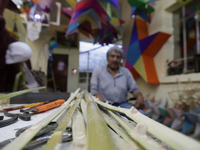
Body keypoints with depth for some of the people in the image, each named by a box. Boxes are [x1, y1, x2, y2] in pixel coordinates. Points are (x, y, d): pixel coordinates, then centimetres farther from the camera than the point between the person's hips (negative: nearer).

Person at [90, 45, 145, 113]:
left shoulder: (126, 72, 12)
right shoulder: (98, 70, 6)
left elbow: (134, 89, 10)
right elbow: (93, 90, 0)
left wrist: (140, 96, -13)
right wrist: (99, 98, -23)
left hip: (122, 104, 3)